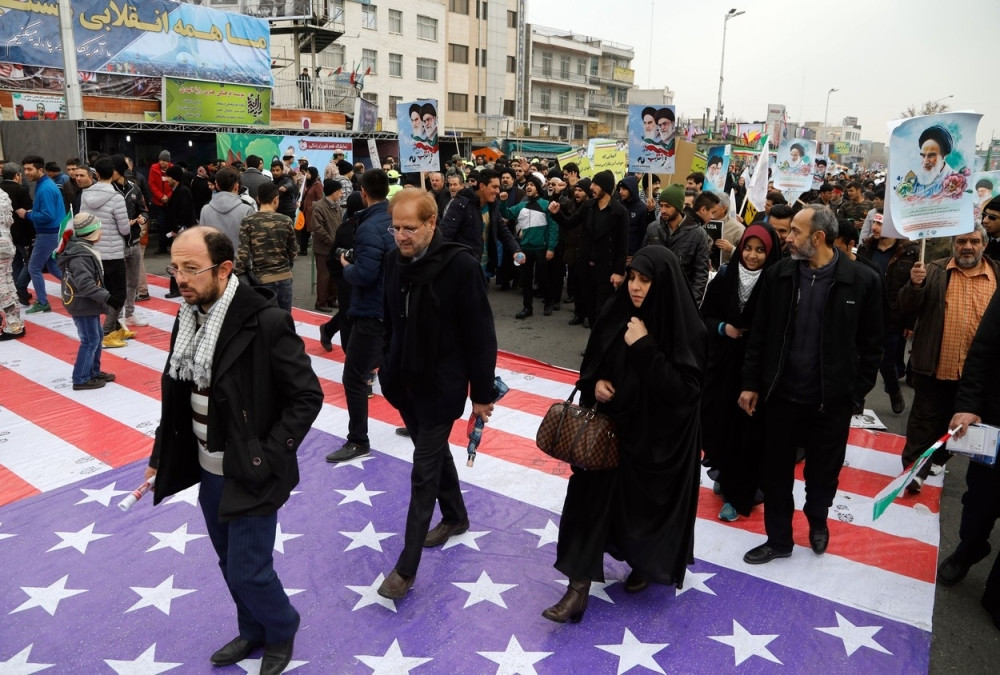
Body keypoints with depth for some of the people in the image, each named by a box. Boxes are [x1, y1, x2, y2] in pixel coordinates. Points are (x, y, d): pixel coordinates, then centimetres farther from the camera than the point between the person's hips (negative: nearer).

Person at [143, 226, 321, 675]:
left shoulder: (265, 322, -22)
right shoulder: (189, 318, 0)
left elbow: (307, 396, -18)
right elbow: (177, 397, 9)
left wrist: (266, 458, -19)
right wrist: (162, 455, 6)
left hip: (249, 475, -7)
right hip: (208, 471, 7)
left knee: (249, 570, 4)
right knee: (230, 563, 22)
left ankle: (281, 630, 35)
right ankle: (254, 632, 46)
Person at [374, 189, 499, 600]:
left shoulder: (461, 264, -20)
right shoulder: (394, 259, -1)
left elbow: (481, 334, -16)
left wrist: (482, 392, -13)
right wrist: (388, 365, 15)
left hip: (441, 385, -6)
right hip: (403, 379, 6)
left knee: (424, 472, 0)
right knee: (434, 453, 23)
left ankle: (406, 566, 12)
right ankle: (455, 516, 46)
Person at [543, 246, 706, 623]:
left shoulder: (686, 329, -18)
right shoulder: (616, 312, -4)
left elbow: (684, 389, -23)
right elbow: (592, 359, 9)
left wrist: (644, 348, -27)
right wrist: (595, 383, -11)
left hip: (659, 435, -4)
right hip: (612, 424, 4)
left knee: (648, 502, 14)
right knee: (591, 496, 2)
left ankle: (646, 565, 45)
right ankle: (579, 587, 11)